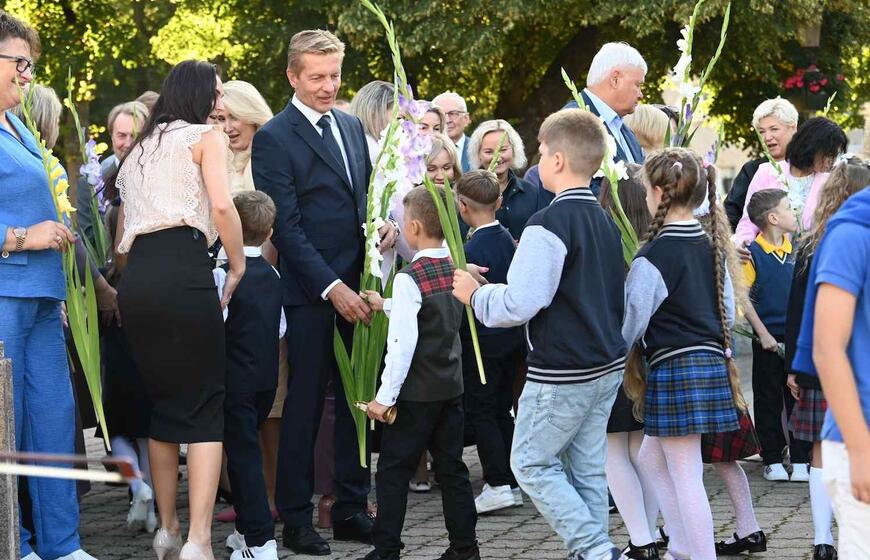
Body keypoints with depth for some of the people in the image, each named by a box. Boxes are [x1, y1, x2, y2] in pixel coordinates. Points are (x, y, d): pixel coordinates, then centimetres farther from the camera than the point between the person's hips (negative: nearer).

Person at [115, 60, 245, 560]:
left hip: (136, 280, 6)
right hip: (183, 271, -6)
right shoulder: (206, 136, 9)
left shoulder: (140, 149, 29)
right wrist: (239, 267, 2)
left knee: (164, 404, 18)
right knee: (207, 405, -4)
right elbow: (222, 206, -8)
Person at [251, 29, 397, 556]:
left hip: (357, 286, 6)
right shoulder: (274, 138, -8)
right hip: (310, 293, -6)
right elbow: (287, 227, -12)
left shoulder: (352, 126, 13)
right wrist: (332, 288, -17)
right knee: (305, 403, 0)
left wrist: (381, 224, -2)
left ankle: (352, 507, 17)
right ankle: (296, 517, 8)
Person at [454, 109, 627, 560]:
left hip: (561, 371, -8)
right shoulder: (605, 222, 10)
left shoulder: (548, 225, -18)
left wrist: (475, 295, -5)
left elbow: (519, 303, -23)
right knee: (587, 468, 12)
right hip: (608, 365, 8)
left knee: (532, 463, 2)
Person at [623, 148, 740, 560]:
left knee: (685, 477, -4)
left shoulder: (653, 255, -15)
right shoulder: (711, 248, 8)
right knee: (653, 458, 22)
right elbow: (728, 310, 14)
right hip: (712, 363, 9)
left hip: (674, 368, -9)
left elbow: (631, 320, -12)